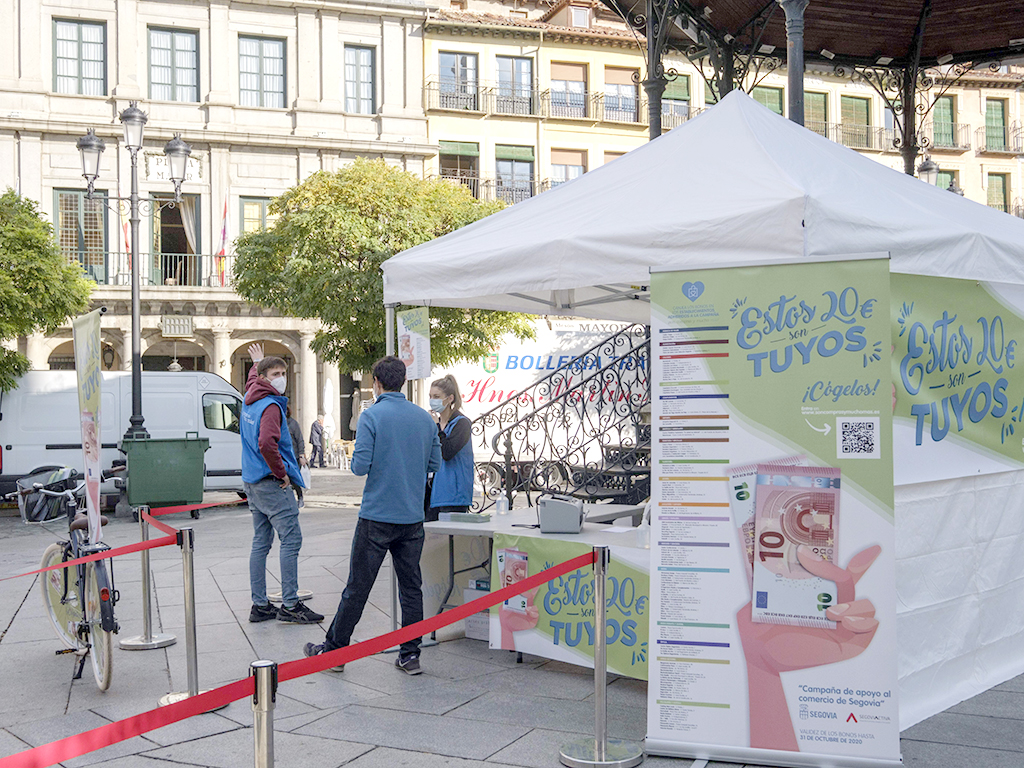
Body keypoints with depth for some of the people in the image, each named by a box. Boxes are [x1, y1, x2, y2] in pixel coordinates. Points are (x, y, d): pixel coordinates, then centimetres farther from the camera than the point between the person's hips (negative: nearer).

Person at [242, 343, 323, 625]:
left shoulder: (251, 399, 12)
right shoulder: (270, 406, -16)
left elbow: (252, 378, 37)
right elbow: (267, 444, -32)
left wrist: (257, 361, 56)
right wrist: (282, 473, -18)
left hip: (252, 482, 10)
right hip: (273, 484, -10)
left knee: (260, 543, 12)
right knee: (291, 540, -7)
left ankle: (259, 605, 16)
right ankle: (290, 605, -7)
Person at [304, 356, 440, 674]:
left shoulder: (372, 416, -10)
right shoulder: (425, 418, 5)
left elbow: (360, 466, -15)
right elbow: (435, 463, 10)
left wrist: (357, 458, 7)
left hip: (377, 517, -4)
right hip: (413, 517, 4)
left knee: (358, 587, 4)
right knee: (411, 587, 10)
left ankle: (334, 650, 16)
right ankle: (410, 655, 13)